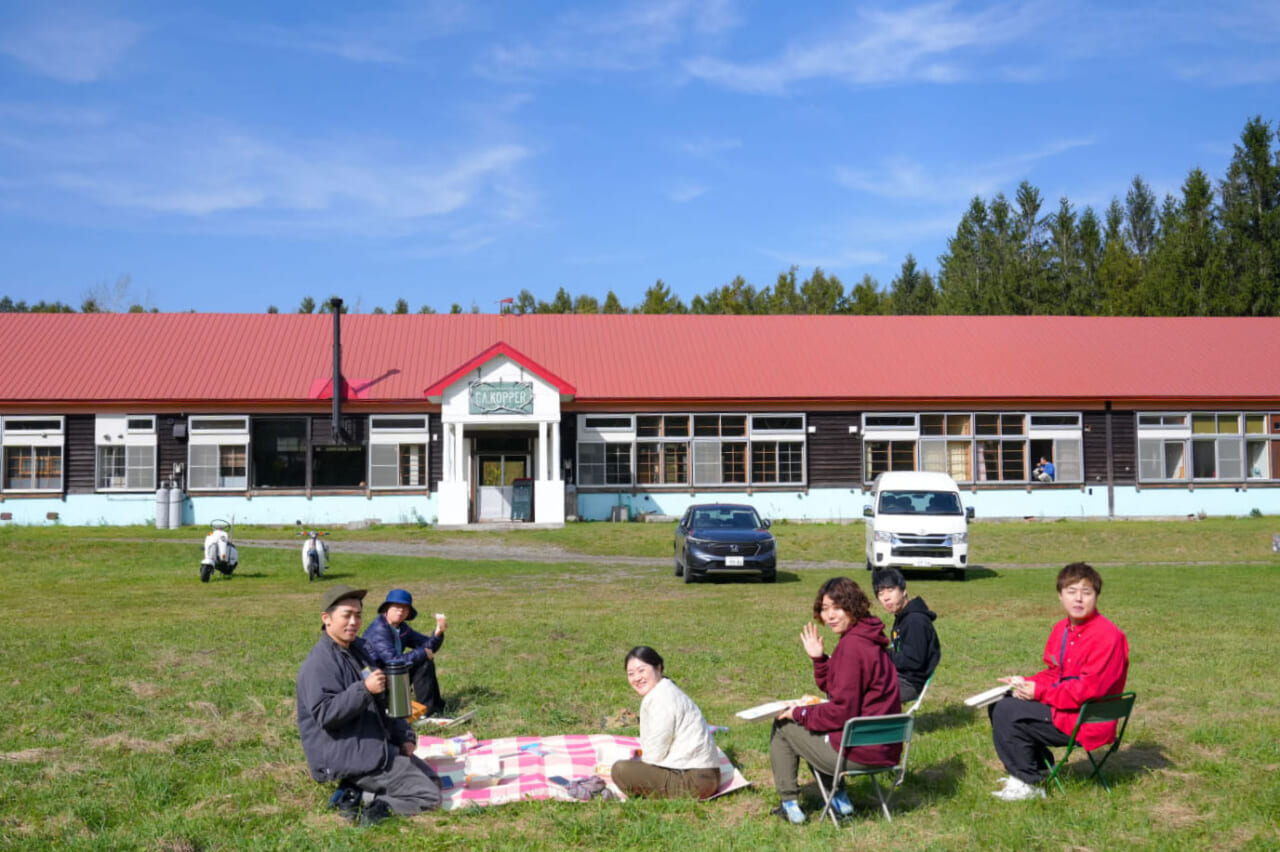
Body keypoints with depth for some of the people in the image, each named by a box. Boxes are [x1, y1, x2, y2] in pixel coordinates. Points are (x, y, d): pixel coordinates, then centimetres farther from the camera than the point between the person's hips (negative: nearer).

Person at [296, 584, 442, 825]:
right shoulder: (319, 663, -15)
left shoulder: (360, 650, 14)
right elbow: (325, 714, -24)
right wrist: (364, 690, -33)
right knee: (429, 795, -12)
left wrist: (404, 736, 9)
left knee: (432, 778, 17)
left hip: (374, 747, 10)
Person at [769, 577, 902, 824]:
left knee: (782, 726, 10)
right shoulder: (868, 639, 9)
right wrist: (818, 658, 5)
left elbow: (842, 712, -20)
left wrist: (800, 713, -7)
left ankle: (789, 804, 16)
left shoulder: (851, 646, -21)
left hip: (857, 752, -9)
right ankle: (839, 799, 29)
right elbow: (833, 688, 17)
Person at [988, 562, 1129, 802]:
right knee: (999, 703, 8)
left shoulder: (1107, 636, -19)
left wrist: (1040, 692, -18)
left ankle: (1029, 784, -7)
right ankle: (1037, 766, 14)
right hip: (1061, 707, 9)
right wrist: (1026, 683, -3)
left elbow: (1089, 689, -24)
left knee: (1006, 712, -17)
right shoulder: (1061, 629, 9)